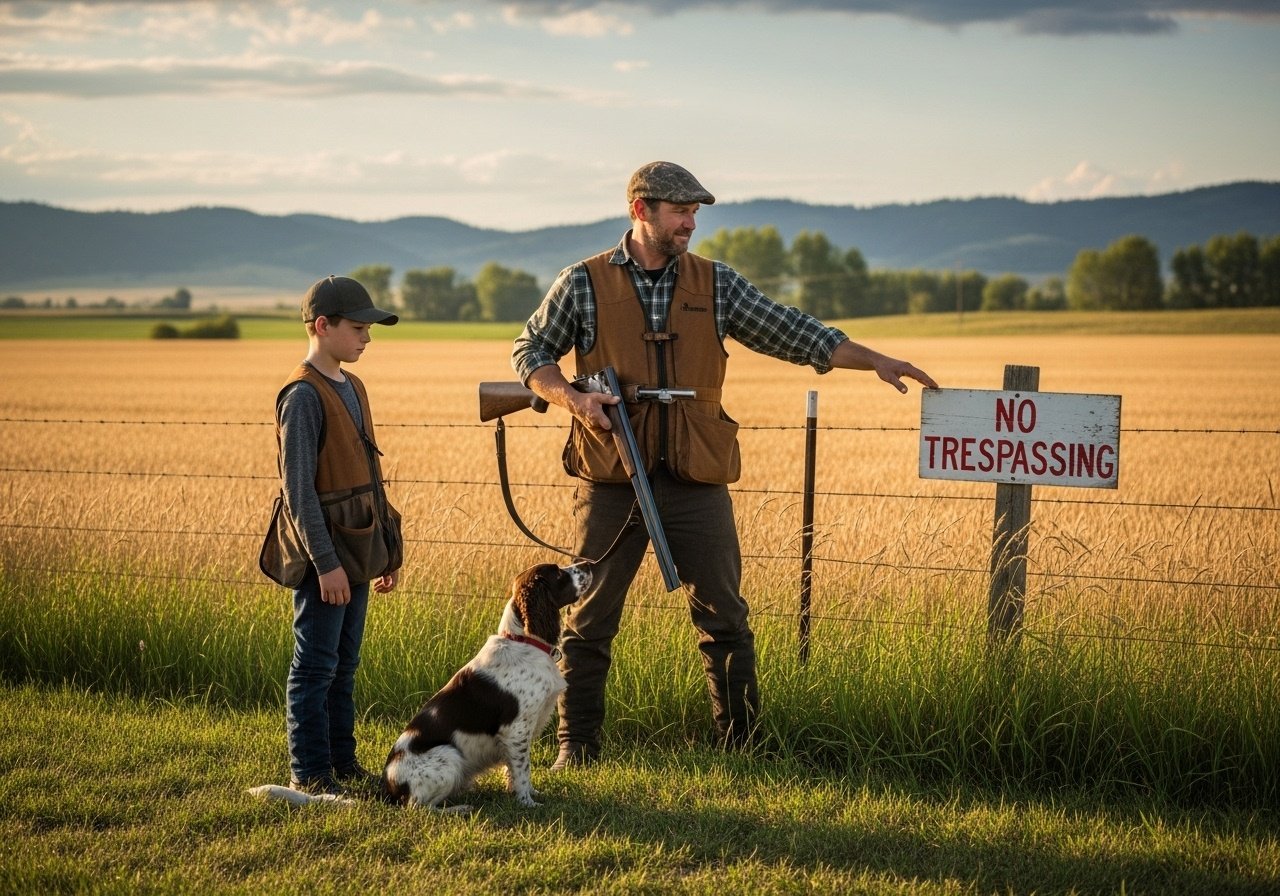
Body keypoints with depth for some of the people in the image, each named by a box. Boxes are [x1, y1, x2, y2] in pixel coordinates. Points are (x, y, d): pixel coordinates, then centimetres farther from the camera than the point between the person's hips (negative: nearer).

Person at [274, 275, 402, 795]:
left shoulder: (352, 388, 13)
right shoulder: (303, 396, -14)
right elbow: (298, 488, -18)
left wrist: (386, 547, 18)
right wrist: (325, 563, -20)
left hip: (357, 550, 8)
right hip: (325, 554, -8)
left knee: (344, 666, 14)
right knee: (315, 667, -3)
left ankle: (341, 763, 20)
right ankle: (308, 774, 3)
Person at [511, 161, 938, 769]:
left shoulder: (716, 284, 7)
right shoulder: (585, 284, 1)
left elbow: (790, 331, 6)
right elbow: (529, 351, 8)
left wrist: (875, 361, -2)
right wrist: (572, 398, -10)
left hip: (697, 483, 2)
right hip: (611, 482, -2)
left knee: (725, 619, 4)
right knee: (590, 619, 4)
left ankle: (742, 744, 14)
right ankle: (576, 745, 15)